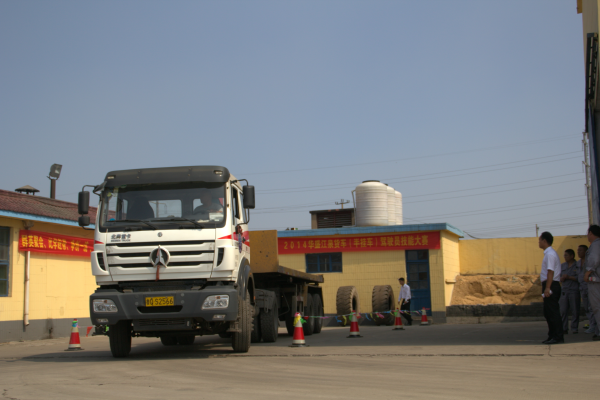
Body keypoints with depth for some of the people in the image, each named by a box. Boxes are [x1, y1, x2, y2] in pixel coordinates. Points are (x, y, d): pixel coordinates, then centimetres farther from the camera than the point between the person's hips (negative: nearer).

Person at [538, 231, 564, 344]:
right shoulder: (548, 253, 18)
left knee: (553, 312, -8)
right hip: (550, 285, 10)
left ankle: (558, 337, -6)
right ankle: (552, 336, 18)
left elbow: (550, 272, -20)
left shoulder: (550, 254, -13)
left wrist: (547, 288, -24)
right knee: (548, 313, 13)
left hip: (551, 285, -10)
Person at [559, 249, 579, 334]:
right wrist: (562, 278, -3)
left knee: (575, 311, -2)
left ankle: (574, 328, 6)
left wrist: (569, 277, -10)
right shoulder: (562, 266, 17)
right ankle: (564, 329, 0)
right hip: (564, 291, 4)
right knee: (563, 311, -2)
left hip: (574, 291, -4)